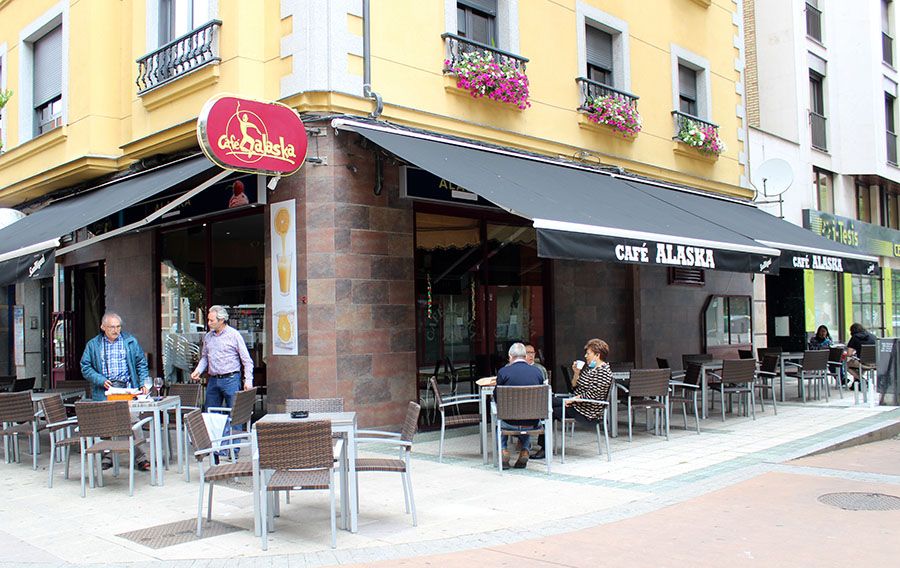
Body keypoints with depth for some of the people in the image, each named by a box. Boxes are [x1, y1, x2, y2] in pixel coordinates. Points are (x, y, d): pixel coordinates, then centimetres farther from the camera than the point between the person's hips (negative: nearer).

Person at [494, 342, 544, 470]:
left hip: (510, 423, -2)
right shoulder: (537, 372, -1)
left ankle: (503, 450, 21)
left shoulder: (503, 372, -9)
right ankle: (525, 451, 22)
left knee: (499, 421, 34)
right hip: (532, 423, 2)